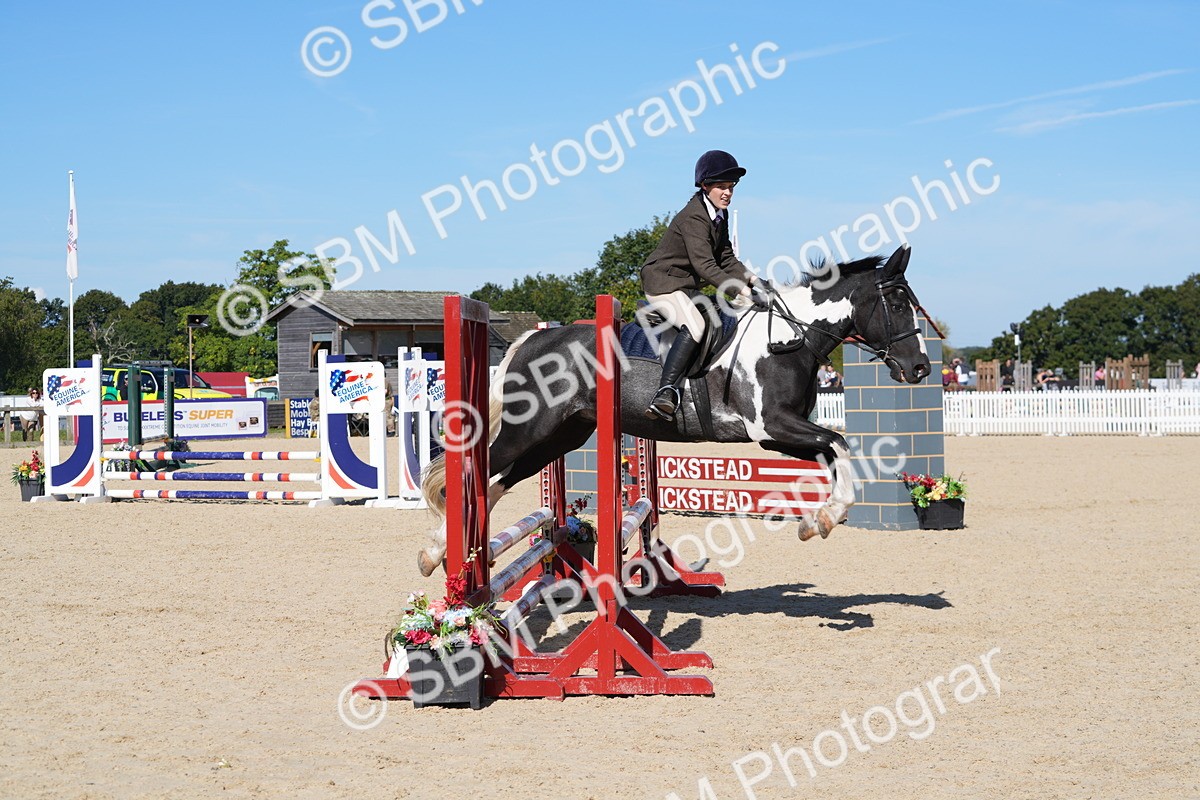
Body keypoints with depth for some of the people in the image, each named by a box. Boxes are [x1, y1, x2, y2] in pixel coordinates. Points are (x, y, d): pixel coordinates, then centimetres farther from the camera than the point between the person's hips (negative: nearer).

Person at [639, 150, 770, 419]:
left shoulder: (720, 215, 8)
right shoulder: (693, 218, -22)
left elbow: (725, 259, 10)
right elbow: (704, 265, -31)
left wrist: (750, 278, -9)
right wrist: (739, 289, -38)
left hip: (689, 286, 11)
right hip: (663, 281, -11)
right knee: (694, 326, -32)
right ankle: (666, 392, -39)